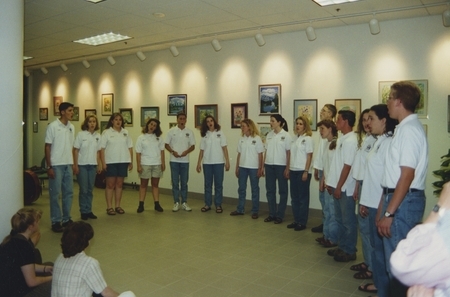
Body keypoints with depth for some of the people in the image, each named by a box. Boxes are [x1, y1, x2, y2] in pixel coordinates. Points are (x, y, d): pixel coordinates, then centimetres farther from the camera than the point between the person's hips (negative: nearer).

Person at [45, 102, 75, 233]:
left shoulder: (71, 127, 8)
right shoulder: (53, 126, -8)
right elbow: (47, 147, -8)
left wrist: (73, 164, 12)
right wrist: (49, 167, -12)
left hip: (68, 165, 6)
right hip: (56, 165, -6)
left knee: (68, 193, 10)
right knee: (55, 194, 1)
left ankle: (66, 219, 22)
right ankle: (56, 221, 10)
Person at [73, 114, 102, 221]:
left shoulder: (98, 136, 7)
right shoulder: (81, 134, -5)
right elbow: (76, 150, -5)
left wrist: (99, 165, 9)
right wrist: (75, 165, -9)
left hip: (93, 165, 4)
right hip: (82, 165, -4)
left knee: (90, 190, 9)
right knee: (84, 190, 0)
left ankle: (89, 210, 18)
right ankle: (83, 211, 12)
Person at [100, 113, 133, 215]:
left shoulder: (126, 133, 8)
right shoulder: (106, 132, -1)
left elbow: (130, 148, 9)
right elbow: (102, 148, -5)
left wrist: (131, 162, 5)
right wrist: (103, 162, -11)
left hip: (123, 162, 3)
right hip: (111, 162, -3)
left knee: (119, 184, 9)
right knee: (110, 184, 2)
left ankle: (118, 206, 18)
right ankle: (109, 207, 8)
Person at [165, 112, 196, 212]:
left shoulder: (189, 132, 3)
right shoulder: (171, 131, 0)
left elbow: (193, 146, 4)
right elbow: (166, 144, 2)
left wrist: (186, 151, -15)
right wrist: (173, 151, -15)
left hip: (185, 161, 1)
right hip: (174, 160, -1)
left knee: (184, 182, 6)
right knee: (175, 182, 3)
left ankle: (184, 202, 15)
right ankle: (176, 202, 12)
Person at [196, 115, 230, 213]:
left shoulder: (220, 133, 2)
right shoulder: (204, 135, 6)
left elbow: (224, 148, -1)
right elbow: (202, 150, 7)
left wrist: (227, 161, -6)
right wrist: (198, 163, 4)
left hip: (218, 162, -2)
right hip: (207, 163, 2)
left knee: (218, 184, 3)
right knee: (208, 184, 7)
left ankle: (218, 205, 11)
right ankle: (207, 204, 16)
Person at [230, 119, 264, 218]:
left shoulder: (257, 138, -7)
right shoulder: (241, 139, 7)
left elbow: (260, 155, -6)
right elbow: (239, 154, 9)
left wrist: (260, 168, -9)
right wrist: (237, 167, 8)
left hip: (253, 168, -5)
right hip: (242, 167, 5)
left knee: (254, 189, 5)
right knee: (241, 189, 11)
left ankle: (255, 211, 14)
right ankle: (240, 209, 22)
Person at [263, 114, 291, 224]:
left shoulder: (286, 135, -6)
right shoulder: (269, 135, 8)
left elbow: (289, 153, -6)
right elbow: (266, 151, 10)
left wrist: (287, 168, -10)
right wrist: (263, 166, 8)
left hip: (281, 165, -5)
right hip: (269, 165, 5)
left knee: (282, 191, 6)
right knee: (270, 190, 9)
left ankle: (280, 215, 15)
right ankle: (272, 214, 21)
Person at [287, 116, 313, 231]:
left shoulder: (308, 139, -7)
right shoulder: (294, 139, 12)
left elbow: (309, 156, -10)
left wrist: (306, 171, -15)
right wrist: (288, 169, 10)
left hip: (302, 171, -6)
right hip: (293, 171, 7)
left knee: (303, 197, 3)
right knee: (294, 197, 10)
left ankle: (302, 222, 11)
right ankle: (296, 220, 20)